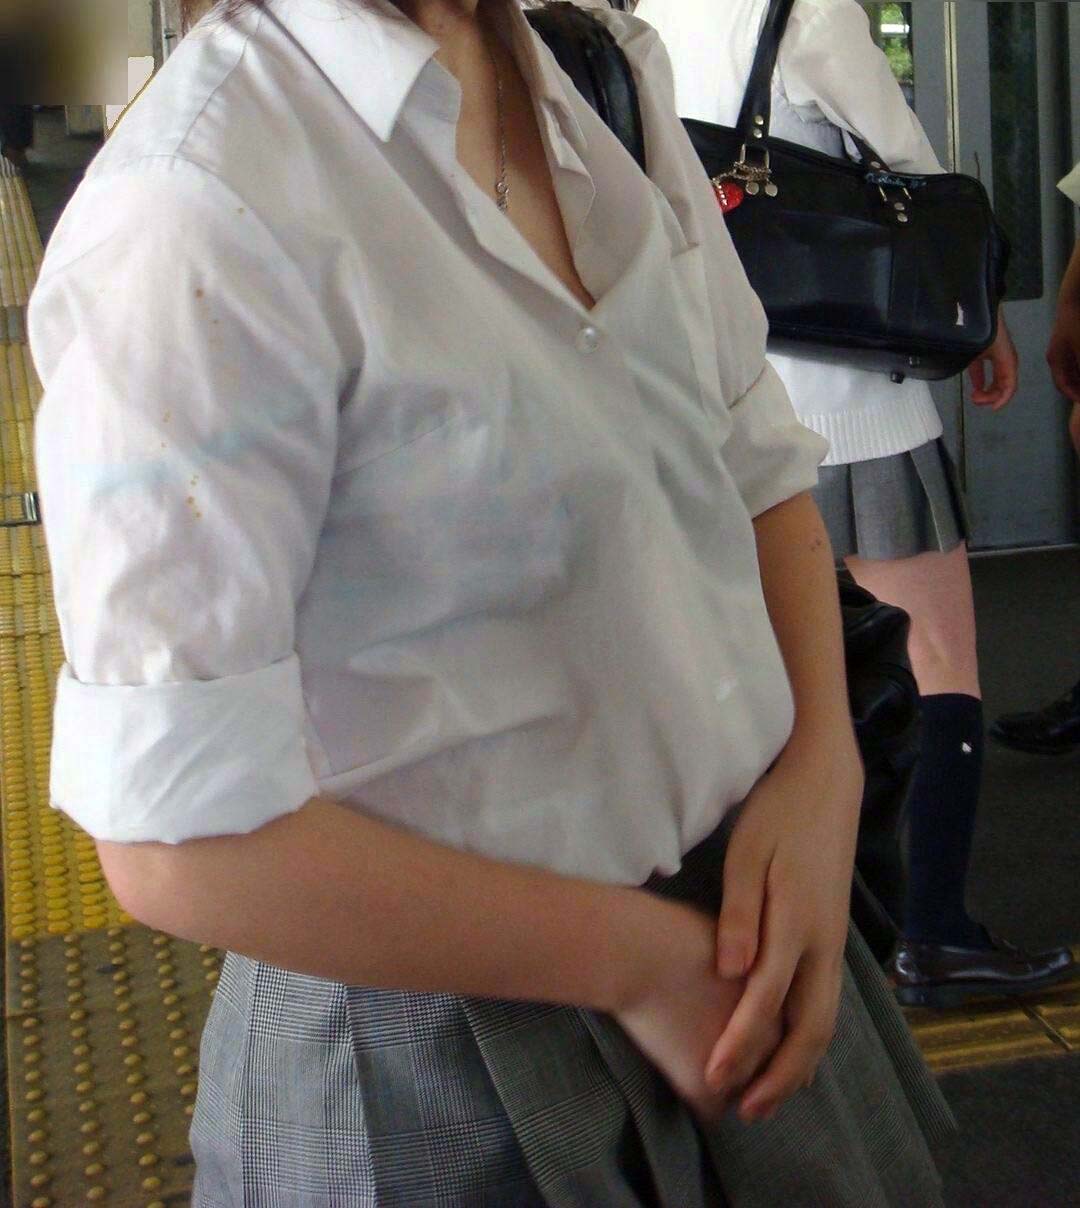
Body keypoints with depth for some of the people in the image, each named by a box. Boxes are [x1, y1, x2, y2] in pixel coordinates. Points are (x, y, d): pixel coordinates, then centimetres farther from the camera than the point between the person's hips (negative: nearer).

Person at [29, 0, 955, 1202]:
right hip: (449, 1042, -7)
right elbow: (182, 842, -24)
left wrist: (822, 770, -10)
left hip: (736, 919, 7)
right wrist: (636, 957, -16)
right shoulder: (193, 216, -24)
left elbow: (760, 464, 6)